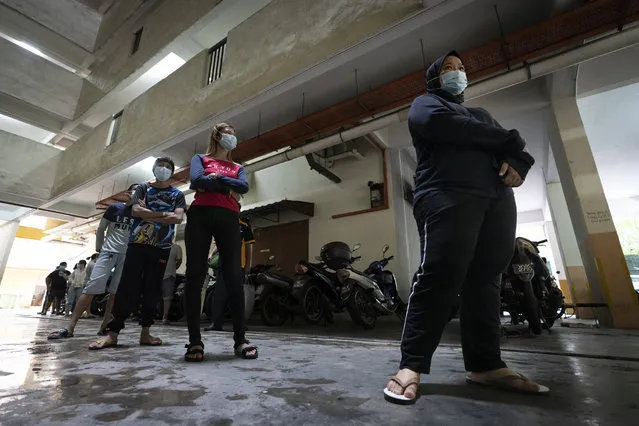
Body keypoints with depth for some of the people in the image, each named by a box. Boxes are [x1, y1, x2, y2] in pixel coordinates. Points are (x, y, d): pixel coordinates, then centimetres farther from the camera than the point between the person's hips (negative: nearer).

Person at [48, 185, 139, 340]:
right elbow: (100, 229, 12)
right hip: (108, 252, -1)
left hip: (127, 256, 1)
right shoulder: (114, 208, 7)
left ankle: (103, 327, 7)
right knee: (91, 289, -8)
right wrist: (99, 250, 8)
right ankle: (69, 328, -4)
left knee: (115, 293, 0)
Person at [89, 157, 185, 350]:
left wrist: (148, 215, -8)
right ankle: (112, 332, 3)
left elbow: (177, 218, -6)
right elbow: (136, 211, -4)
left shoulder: (178, 194, 11)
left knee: (153, 290, 2)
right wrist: (163, 214, -8)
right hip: (138, 244, 0)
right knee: (128, 288, -4)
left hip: (161, 248, 0)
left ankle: (145, 332, 10)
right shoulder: (143, 188, 13)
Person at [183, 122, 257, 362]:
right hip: (200, 216, -1)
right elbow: (197, 180, -4)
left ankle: (240, 339, -3)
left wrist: (216, 178, -2)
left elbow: (244, 187, 3)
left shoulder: (238, 168, 24)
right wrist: (228, 187, 1)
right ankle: (195, 341, 0)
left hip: (228, 219, 2)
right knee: (195, 276, -6)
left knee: (234, 277, -6)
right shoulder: (200, 159, 18)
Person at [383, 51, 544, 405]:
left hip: (498, 201, 7)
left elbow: (516, 148, 24)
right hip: (447, 197, -6)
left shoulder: (482, 114, 36)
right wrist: (507, 140, 1)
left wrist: (516, 162, -3)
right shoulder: (426, 104, 18)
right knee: (440, 278, -17)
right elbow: (440, 125, -7)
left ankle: (485, 365, 10)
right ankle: (411, 365, -12)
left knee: (485, 282, 3)